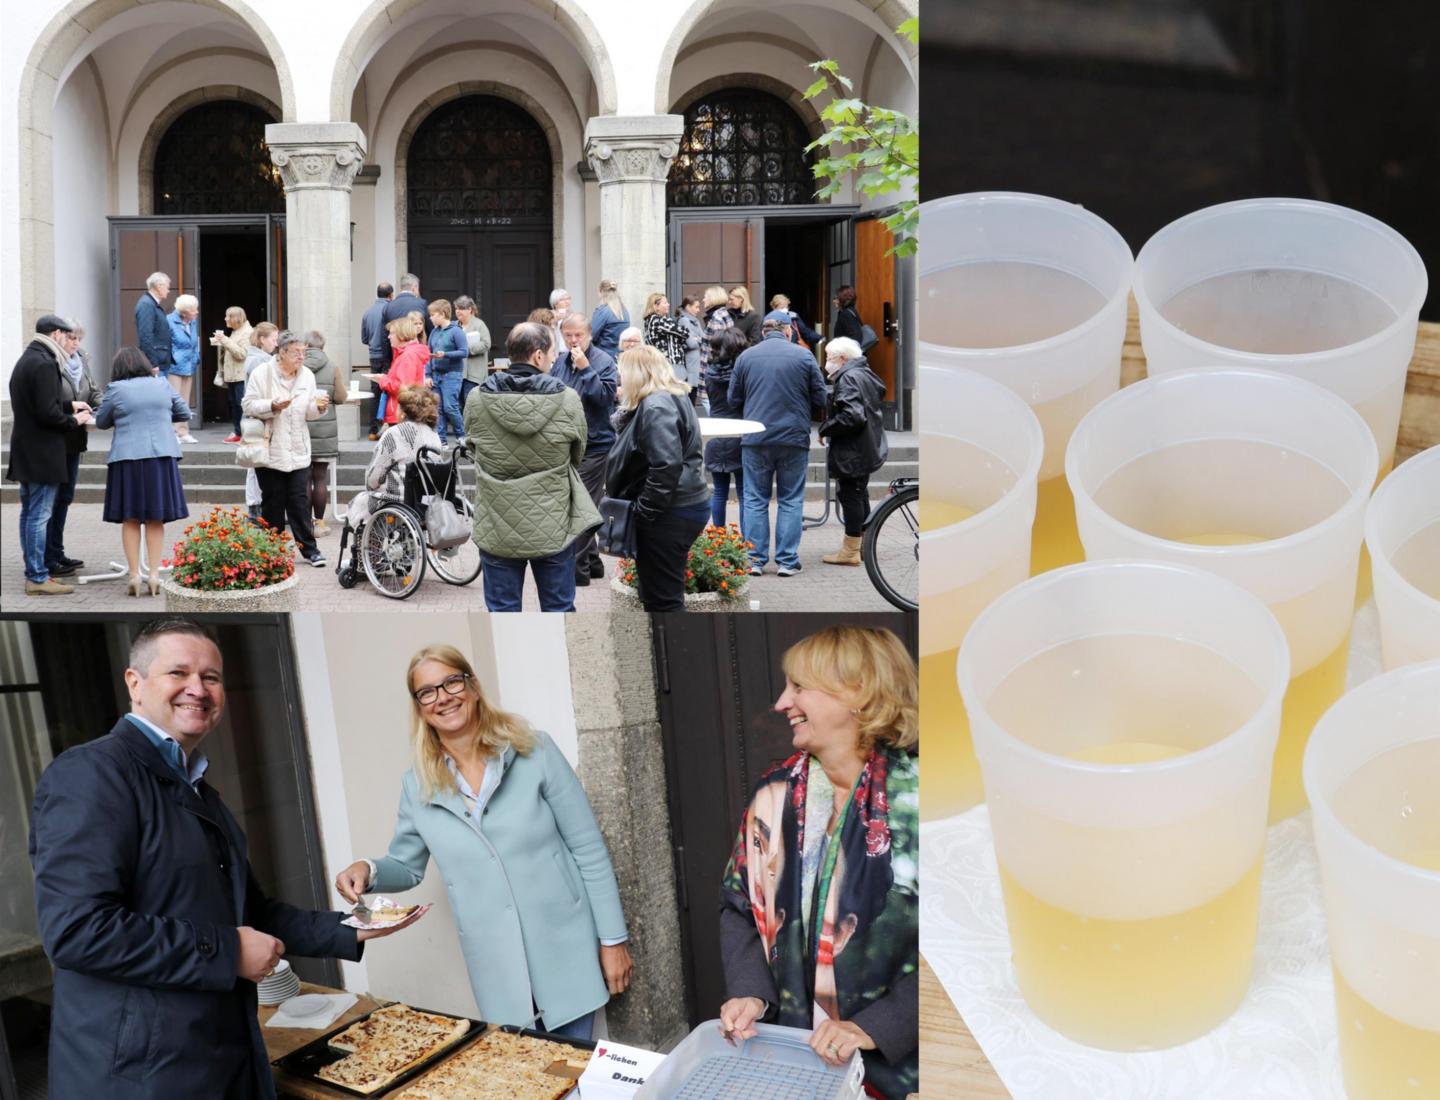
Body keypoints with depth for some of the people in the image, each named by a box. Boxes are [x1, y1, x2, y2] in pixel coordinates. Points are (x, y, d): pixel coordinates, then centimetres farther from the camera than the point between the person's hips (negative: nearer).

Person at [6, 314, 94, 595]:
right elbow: (47, 412, -23)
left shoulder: (26, 360, 15)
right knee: (40, 515, -6)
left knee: (29, 513, 14)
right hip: (43, 453, -10)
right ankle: (38, 578, -2)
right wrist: (74, 421, -7)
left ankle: (33, 572, 21)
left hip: (25, 452, 10)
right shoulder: (44, 364, -18)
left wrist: (70, 405, 19)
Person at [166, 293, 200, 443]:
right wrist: (173, 360, -13)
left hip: (189, 368, 7)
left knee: (185, 401, 11)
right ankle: (172, 433, -3)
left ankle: (183, 432, 17)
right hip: (175, 367, -7)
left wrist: (196, 360, 10)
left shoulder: (193, 322, 9)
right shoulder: (170, 321, -13)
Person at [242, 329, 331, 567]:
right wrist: (272, 406, -23)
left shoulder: (307, 376, 8)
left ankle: (309, 548, 4)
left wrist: (319, 407, -10)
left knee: (300, 501, 0)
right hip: (270, 450, -3)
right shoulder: (262, 373, -5)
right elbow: (249, 405, -8)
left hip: (298, 451, 3)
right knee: (272, 502, 5)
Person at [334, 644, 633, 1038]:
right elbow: (407, 866, 15)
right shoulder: (418, 786, 2)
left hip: (567, 952, -2)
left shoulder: (534, 751, -7)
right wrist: (369, 870, -7)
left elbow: (589, 850, -5)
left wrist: (613, 938, -5)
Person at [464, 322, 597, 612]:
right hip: (553, 527, -1)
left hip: (497, 527, 1)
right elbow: (578, 455, 2)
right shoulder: (567, 399, -12)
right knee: (559, 609, 14)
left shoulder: (477, 399, -8)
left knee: (502, 610, 11)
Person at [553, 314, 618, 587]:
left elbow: (606, 395, -23)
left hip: (594, 444, -7)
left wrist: (585, 368, -24)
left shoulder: (604, 362, -9)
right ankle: (592, 561, 26)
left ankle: (578, 568, -2)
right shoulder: (560, 362, 10)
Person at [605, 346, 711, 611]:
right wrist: (625, 413, 9)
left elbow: (667, 466, -26)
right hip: (676, 508, 11)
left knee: (663, 599, -4)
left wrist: (644, 510, -19)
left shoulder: (657, 406, -17)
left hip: (669, 515, -11)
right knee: (653, 594, 19)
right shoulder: (668, 399, 17)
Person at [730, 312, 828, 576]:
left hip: (755, 439, 1)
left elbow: (734, 399, 8)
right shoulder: (803, 355, -2)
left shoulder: (746, 356, 3)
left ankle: (755, 560, 7)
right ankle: (786, 561, 6)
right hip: (794, 438, -1)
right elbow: (820, 400, 2)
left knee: (755, 500, 9)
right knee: (791, 501, 7)